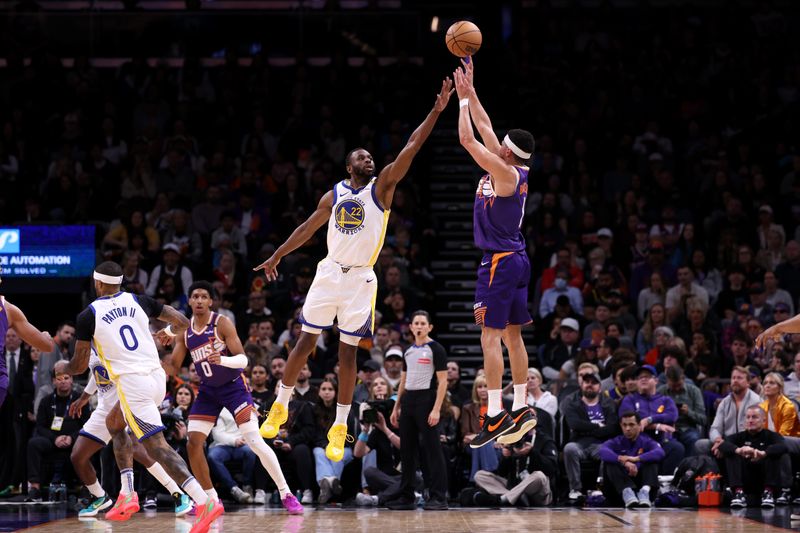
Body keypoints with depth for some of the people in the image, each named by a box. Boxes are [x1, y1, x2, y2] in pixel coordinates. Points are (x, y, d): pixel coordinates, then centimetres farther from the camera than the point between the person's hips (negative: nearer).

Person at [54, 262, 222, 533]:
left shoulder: (87, 316, -2)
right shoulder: (139, 301, 10)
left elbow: (80, 365, 3)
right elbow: (183, 323, 11)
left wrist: (62, 368, 26)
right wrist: (169, 332, 35)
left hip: (131, 383, -6)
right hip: (157, 376, 6)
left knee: (157, 446, -11)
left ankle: (205, 502, -28)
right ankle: (127, 495, 24)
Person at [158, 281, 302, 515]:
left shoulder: (222, 324, -15)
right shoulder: (184, 331, 0)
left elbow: (243, 359, -19)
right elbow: (174, 367, 3)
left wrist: (222, 360, -39)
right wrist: (167, 343, -14)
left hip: (234, 386, -5)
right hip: (208, 390, 5)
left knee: (254, 440, -16)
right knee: (193, 442, -7)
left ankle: (286, 494, -8)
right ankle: (212, 499, 5)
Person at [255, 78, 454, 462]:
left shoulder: (382, 187, -1)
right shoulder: (334, 195, 7)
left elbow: (410, 149, -10)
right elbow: (308, 228, 19)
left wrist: (436, 112, -18)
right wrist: (276, 257, 22)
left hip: (361, 279, -2)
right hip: (330, 273, 2)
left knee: (347, 352, 1)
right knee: (305, 342, 4)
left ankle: (339, 429, 6)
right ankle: (279, 406, 19)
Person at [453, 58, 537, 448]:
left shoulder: (505, 173, -15)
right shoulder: (516, 172, 8)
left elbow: (467, 139, -16)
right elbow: (483, 128, 16)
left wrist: (464, 98, -7)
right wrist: (469, 91, 16)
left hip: (499, 262, -9)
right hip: (517, 259, 9)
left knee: (491, 336, -9)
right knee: (512, 336, 12)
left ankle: (495, 414, -13)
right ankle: (520, 409, 14)